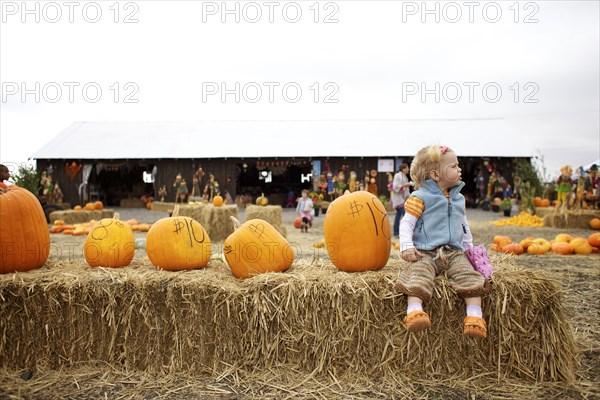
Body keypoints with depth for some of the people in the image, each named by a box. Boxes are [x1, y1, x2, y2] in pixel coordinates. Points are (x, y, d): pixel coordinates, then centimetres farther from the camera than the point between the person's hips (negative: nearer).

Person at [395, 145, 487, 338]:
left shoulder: (458, 198, 18)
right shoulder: (420, 197, -1)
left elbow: (464, 226, 30)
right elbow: (406, 223, -5)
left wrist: (469, 248, 25)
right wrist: (407, 247, -17)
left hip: (454, 252, 5)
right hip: (425, 252, -4)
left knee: (468, 273, -20)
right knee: (419, 273, -31)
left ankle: (474, 315, -21)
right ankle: (414, 311, -44)